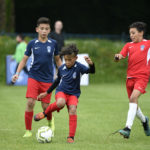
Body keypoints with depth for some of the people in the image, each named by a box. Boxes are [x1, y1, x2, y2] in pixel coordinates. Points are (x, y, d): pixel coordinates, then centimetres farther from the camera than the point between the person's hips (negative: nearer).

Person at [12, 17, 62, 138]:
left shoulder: (53, 44, 1)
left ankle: (50, 121, 35)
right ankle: (28, 130, -1)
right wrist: (17, 73, -3)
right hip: (34, 77, 0)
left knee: (45, 106, 0)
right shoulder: (32, 44, -1)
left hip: (48, 79, 0)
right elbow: (24, 60, 8)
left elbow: (58, 60, 13)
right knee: (30, 102, -14)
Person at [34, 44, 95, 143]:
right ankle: (45, 113, -7)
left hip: (73, 93, -1)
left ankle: (71, 137, -15)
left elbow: (91, 71, -26)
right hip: (61, 91, 1)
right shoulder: (61, 69, -1)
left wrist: (91, 64, -50)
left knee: (73, 110, -23)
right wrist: (47, 93, 22)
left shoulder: (78, 67, -11)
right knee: (60, 103, -34)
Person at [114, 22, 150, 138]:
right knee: (133, 103, 12)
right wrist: (117, 57, -21)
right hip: (130, 77, 5)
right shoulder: (129, 45, 12)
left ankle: (128, 128, -31)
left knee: (133, 98, -24)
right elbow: (121, 56, 0)